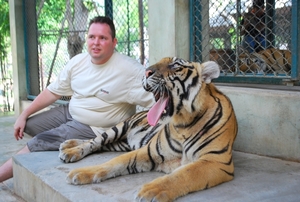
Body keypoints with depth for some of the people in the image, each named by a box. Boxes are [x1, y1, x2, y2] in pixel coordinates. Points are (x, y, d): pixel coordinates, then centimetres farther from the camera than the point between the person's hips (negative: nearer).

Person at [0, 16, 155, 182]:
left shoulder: (130, 69, -23)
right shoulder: (77, 62, -3)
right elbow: (53, 92, 7)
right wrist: (24, 115, 6)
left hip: (94, 128, -8)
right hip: (69, 112, 8)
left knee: (37, 144, -12)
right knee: (27, 126, 11)